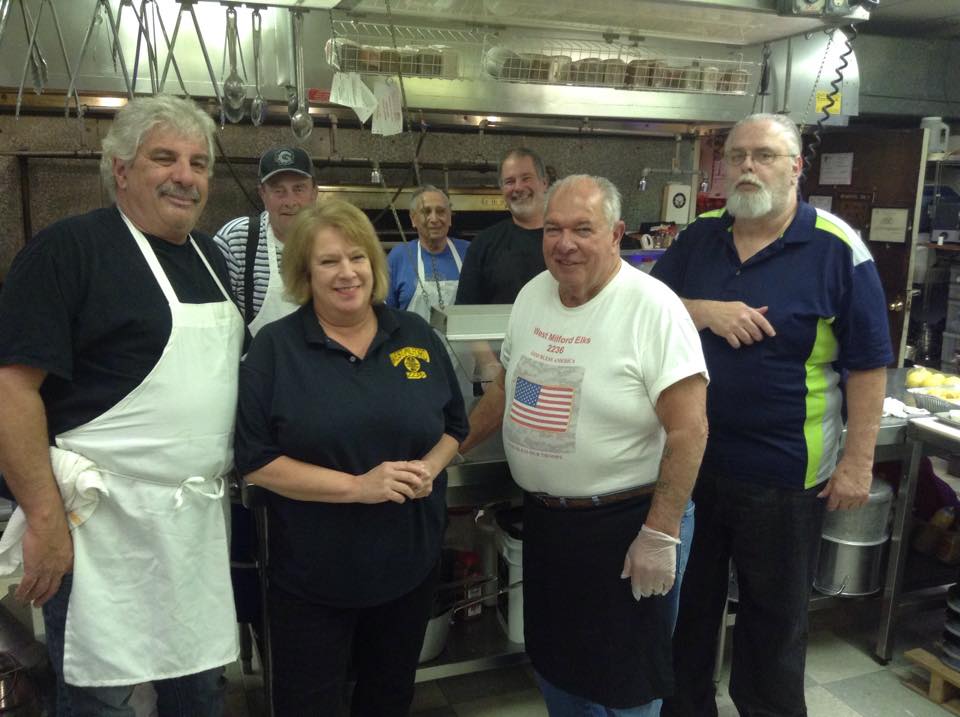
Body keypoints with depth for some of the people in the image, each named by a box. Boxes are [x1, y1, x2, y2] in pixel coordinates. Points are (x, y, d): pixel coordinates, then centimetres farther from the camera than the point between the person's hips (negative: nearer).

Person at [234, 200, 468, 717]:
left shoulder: (417, 336, 1)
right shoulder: (275, 347, -9)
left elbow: (454, 426, 9)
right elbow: (255, 461, -13)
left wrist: (430, 468, -13)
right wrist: (357, 486, -22)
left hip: (410, 564, 3)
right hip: (311, 577, -2)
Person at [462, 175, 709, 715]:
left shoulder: (653, 307, -19)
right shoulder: (532, 294, 2)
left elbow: (689, 430, -21)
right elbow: (506, 388, 15)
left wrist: (661, 534, -20)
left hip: (625, 524, -6)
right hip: (543, 517, 7)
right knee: (554, 667, 24)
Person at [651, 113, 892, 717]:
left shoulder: (836, 248, -9)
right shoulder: (700, 238, 3)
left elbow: (867, 365, -8)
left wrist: (858, 462, -10)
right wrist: (705, 310, -17)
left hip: (784, 472, -4)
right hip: (690, 460, 4)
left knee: (775, 617, 16)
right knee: (687, 604, 20)